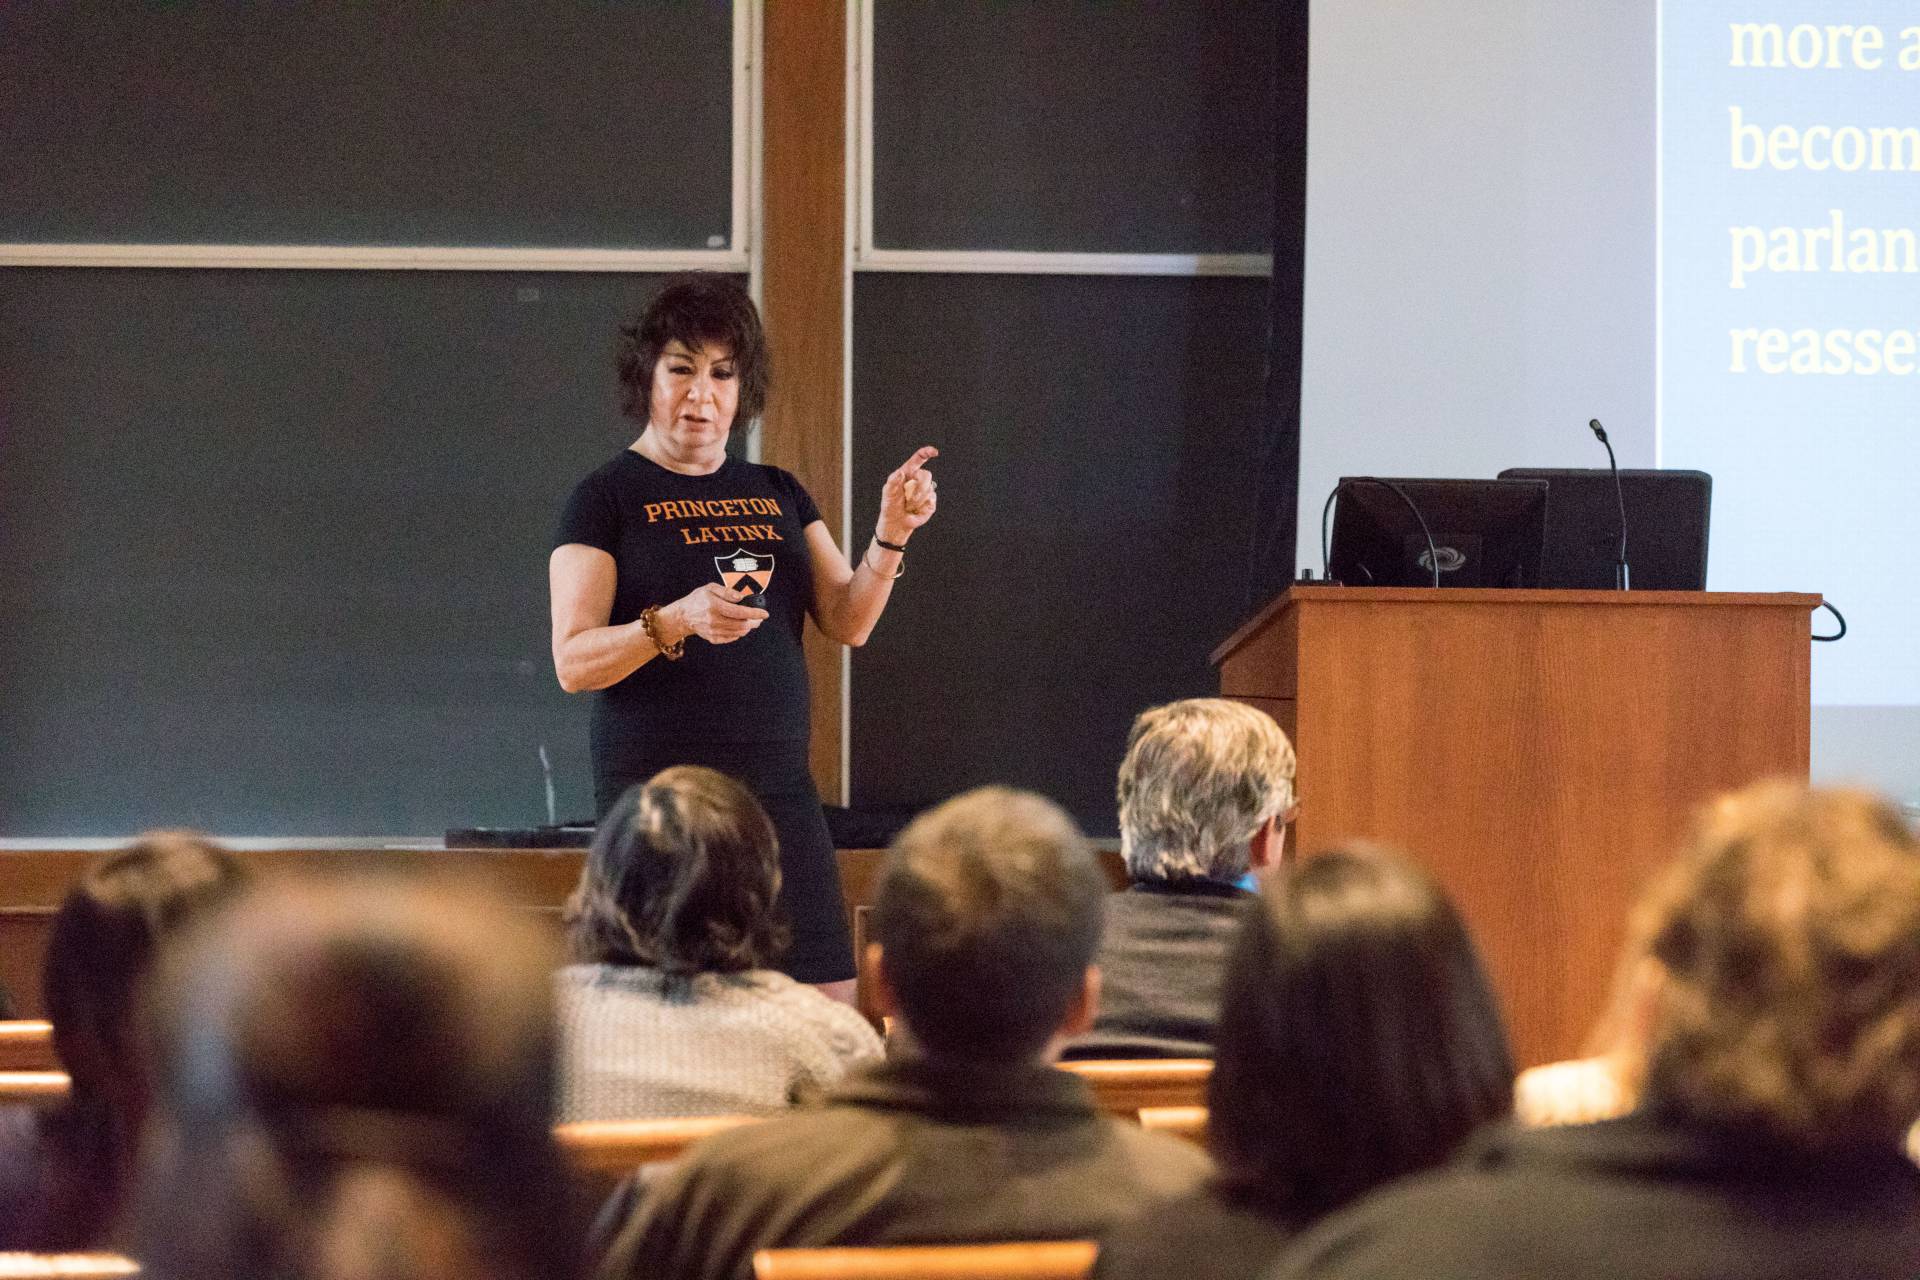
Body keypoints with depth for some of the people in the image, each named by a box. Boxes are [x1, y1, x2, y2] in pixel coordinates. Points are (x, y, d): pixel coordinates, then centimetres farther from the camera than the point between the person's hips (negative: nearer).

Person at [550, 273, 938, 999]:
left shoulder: (777, 495, 16)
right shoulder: (607, 498, -1)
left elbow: (848, 623, 8)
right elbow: (573, 660, -9)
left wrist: (891, 536, -8)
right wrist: (676, 621, -25)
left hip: (781, 798, 5)